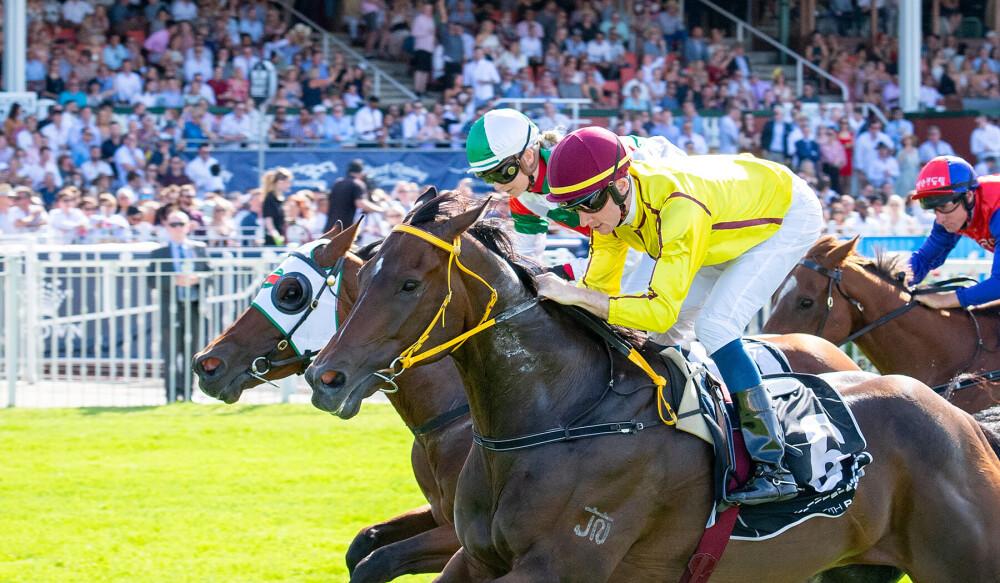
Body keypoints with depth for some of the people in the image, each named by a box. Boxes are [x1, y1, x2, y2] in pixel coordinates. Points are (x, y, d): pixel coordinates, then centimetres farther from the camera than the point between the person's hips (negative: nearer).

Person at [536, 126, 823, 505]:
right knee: (676, 325, 6)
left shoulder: (678, 208, -43)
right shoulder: (609, 201, -19)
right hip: (735, 216, 8)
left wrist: (573, 294, -50)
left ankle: (773, 468, -19)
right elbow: (599, 285, -7)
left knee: (714, 326, -22)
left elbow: (660, 310, -48)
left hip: (790, 214, -8)